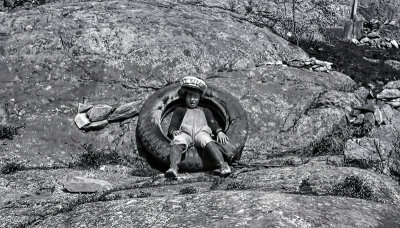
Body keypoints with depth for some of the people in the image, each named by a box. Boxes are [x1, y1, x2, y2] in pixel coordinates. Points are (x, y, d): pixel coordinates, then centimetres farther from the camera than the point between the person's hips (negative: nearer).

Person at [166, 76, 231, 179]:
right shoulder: (180, 110, 36)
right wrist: (173, 131, -4)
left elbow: (213, 123, 23)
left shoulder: (205, 111, 39)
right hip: (184, 132, 0)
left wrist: (219, 132, 0)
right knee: (177, 143, -36)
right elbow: (173, 125, 21)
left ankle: (222, 165, -55)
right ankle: (173, 167, -57)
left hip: (202, 131, 1)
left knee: (209, 142, -35)